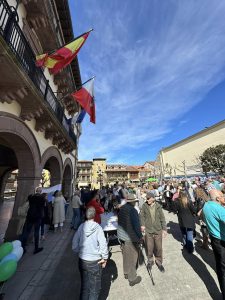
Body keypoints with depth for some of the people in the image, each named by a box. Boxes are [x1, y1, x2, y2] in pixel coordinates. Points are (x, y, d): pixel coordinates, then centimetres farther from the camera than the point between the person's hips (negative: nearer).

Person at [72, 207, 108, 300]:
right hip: (95, 261, -3)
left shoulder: (81, 227, -14)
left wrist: (80, 252, 11)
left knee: (84, 285, 26)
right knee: (95, 287, 20)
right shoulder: (98, 228, -22)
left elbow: (74, 245, -6)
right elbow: (103, 244, -18)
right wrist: (105, 258, -3)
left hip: (82, 260, 3)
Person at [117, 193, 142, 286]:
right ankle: (132, 279, 31)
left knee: (125, 255, 25)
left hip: (122, 235, 7)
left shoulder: (122, 208, -2)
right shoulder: (132, 210, -26)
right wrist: (140, 236, -8)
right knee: (132, 257, 13)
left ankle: (126, 273, 45)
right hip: (131, 237, -7)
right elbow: (136, 225, -23)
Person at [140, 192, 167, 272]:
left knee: (159, 247, 14)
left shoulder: (158, 206, -10)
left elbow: (162, 218, -1)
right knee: (149, 247, 13)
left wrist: (164, 229, 1)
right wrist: (142, 225, -11)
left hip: (158, 230, 1)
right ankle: (150, 261, 40)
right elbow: (142, 216, -2)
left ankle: (159, 262, 39)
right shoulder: (144, 206, -13)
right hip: (148, 230, 0)